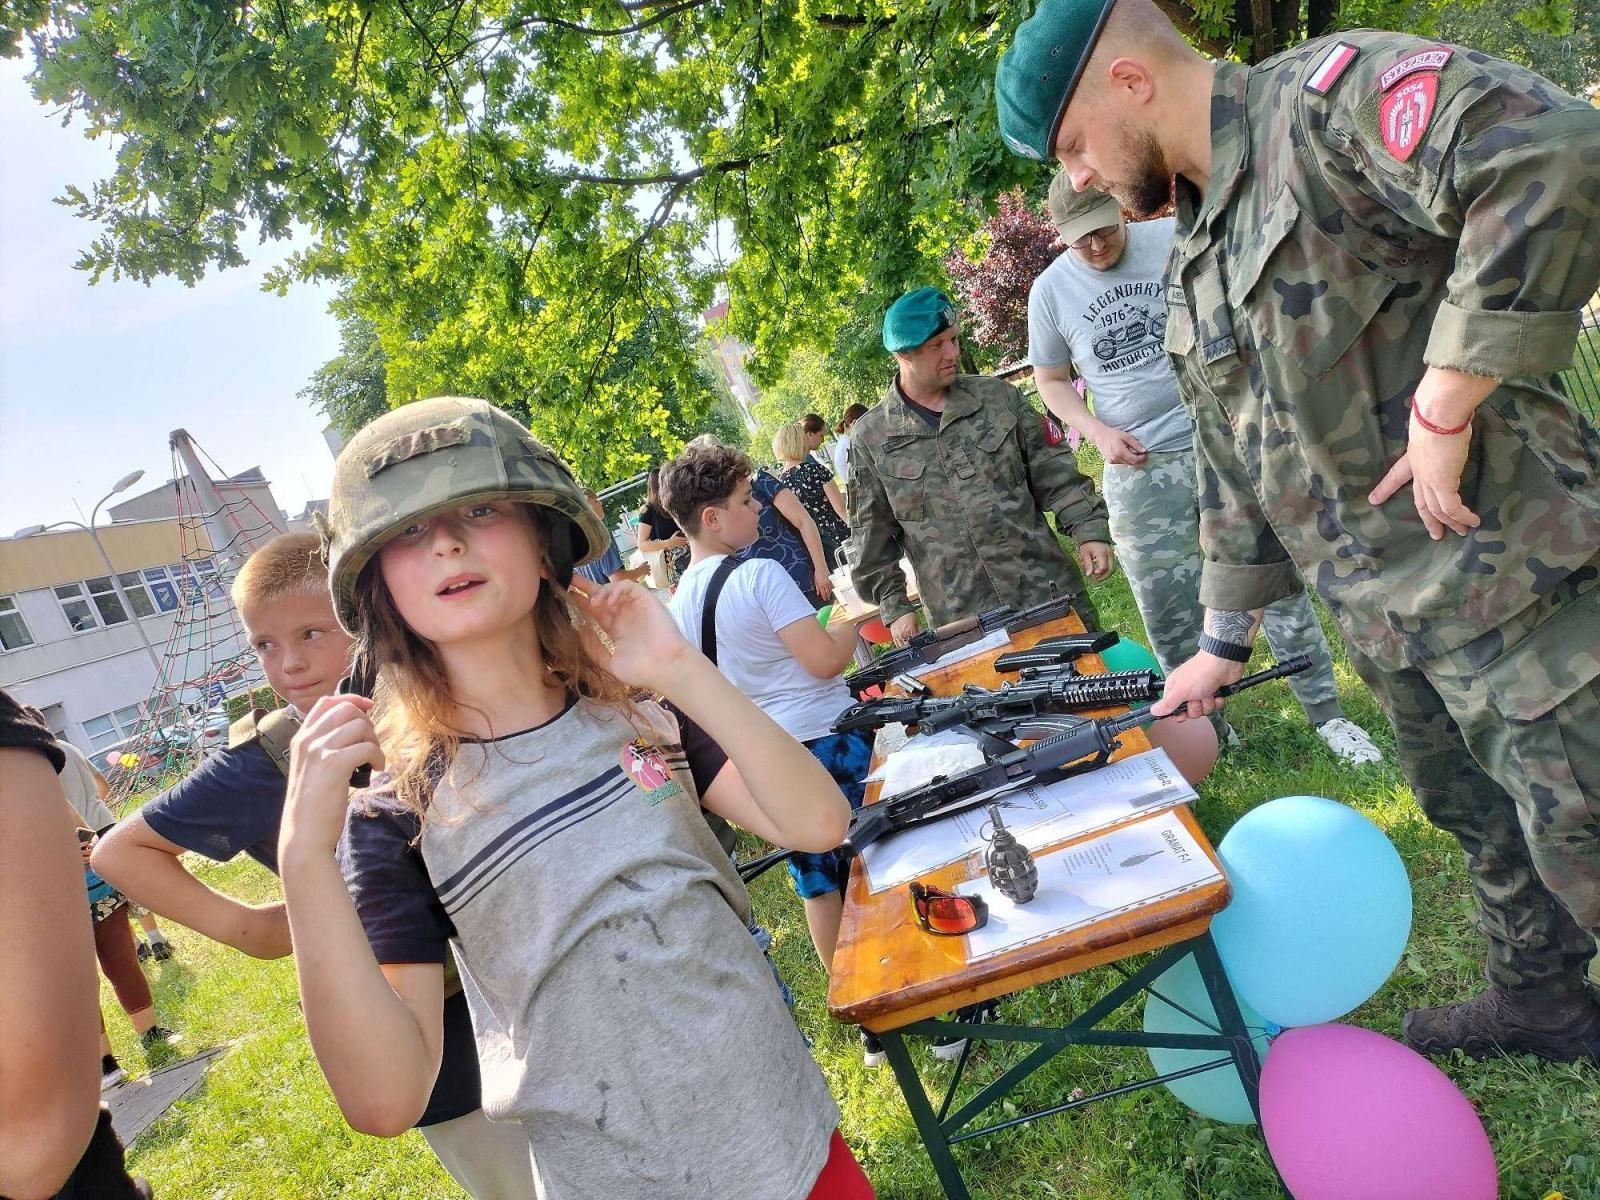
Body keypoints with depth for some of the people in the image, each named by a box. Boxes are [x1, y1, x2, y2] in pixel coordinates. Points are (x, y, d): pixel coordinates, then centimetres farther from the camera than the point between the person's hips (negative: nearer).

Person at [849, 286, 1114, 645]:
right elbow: (873, 535, 4)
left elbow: (1051, 471, 8)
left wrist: (1088, 529, -2)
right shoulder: (871, 438, 0)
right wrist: (894, 607, 1)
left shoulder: (997, 396, 5)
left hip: (1048, 590, 2)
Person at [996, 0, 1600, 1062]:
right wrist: (1225, 643, 16)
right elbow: (1235, 475, 15)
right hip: (1391, 617, 9)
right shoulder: (1196, 274, 12)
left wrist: (1444, 406, -26)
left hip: (1506, 569, -8)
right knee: (1476, 818, 23)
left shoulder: (1326, 97, -13)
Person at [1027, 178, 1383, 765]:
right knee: (1169, 617, 5)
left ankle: (1327, 715, 16)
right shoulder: (1050, 291, 2)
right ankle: (1209, 731, 22)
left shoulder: (1179, 239, -2)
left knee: (1278, 582, 1)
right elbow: (1052, 381, 11)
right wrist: (1099, 432, -5)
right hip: (1138, 468, 1)